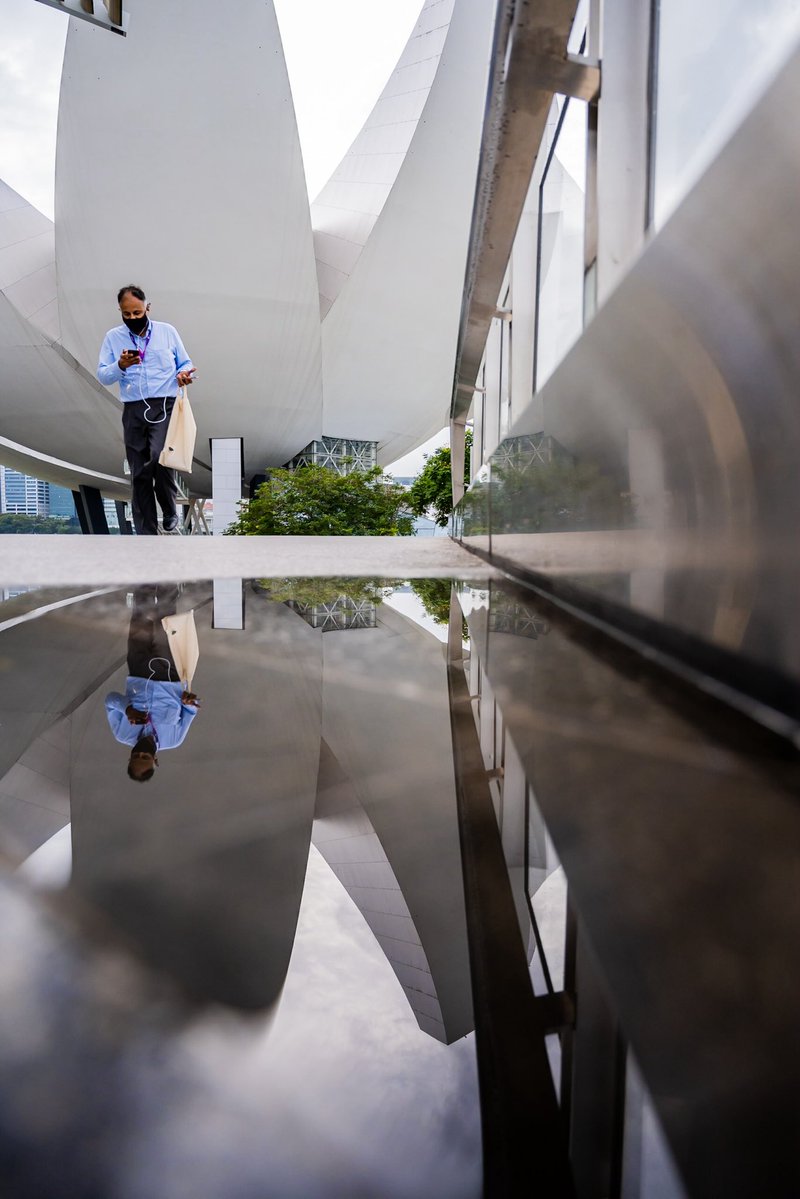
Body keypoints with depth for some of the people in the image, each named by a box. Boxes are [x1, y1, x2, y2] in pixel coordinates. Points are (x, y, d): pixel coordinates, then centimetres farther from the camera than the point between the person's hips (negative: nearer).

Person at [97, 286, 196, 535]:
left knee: (159, 459, -25)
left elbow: (185, 362, 15)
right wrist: (120, 366, -16)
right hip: (133, 410, 2)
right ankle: (146, 531, 12)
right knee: (139, 473, 3)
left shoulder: (167, 331, 8)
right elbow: (103, 376, 4)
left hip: (165, 406, -2)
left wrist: (184, 373, -8)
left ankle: (170, 512, 1)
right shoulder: (113, 337, 8)